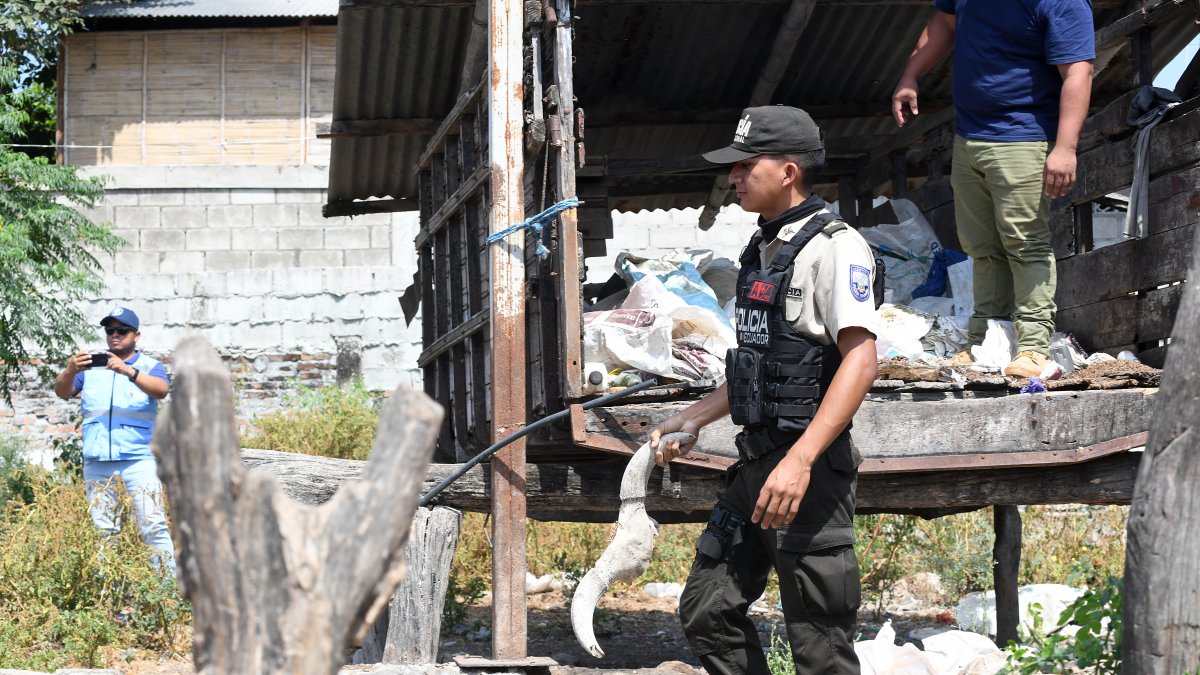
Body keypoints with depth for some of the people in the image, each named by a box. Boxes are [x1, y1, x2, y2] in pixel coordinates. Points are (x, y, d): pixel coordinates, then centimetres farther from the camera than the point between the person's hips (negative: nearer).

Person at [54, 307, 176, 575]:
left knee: (153, 524, -12)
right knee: (103, 529, 7)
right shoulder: (91, 366, 15)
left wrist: (128, 371, -30)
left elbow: (161, 390, -14)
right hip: (97, 460, 3)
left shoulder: (150, 367, 6)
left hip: (138, 456, -3)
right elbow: (62, 392, 5)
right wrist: (70, 371, -18)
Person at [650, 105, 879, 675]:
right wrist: (693, 419, 20)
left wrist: (800, 460, -29)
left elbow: (859, 360, -21)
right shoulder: (763, 249, 18)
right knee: (706, 612, 12)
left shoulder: (833, 246, -11)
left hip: (811, 470, -9)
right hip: (757, 463, 9)